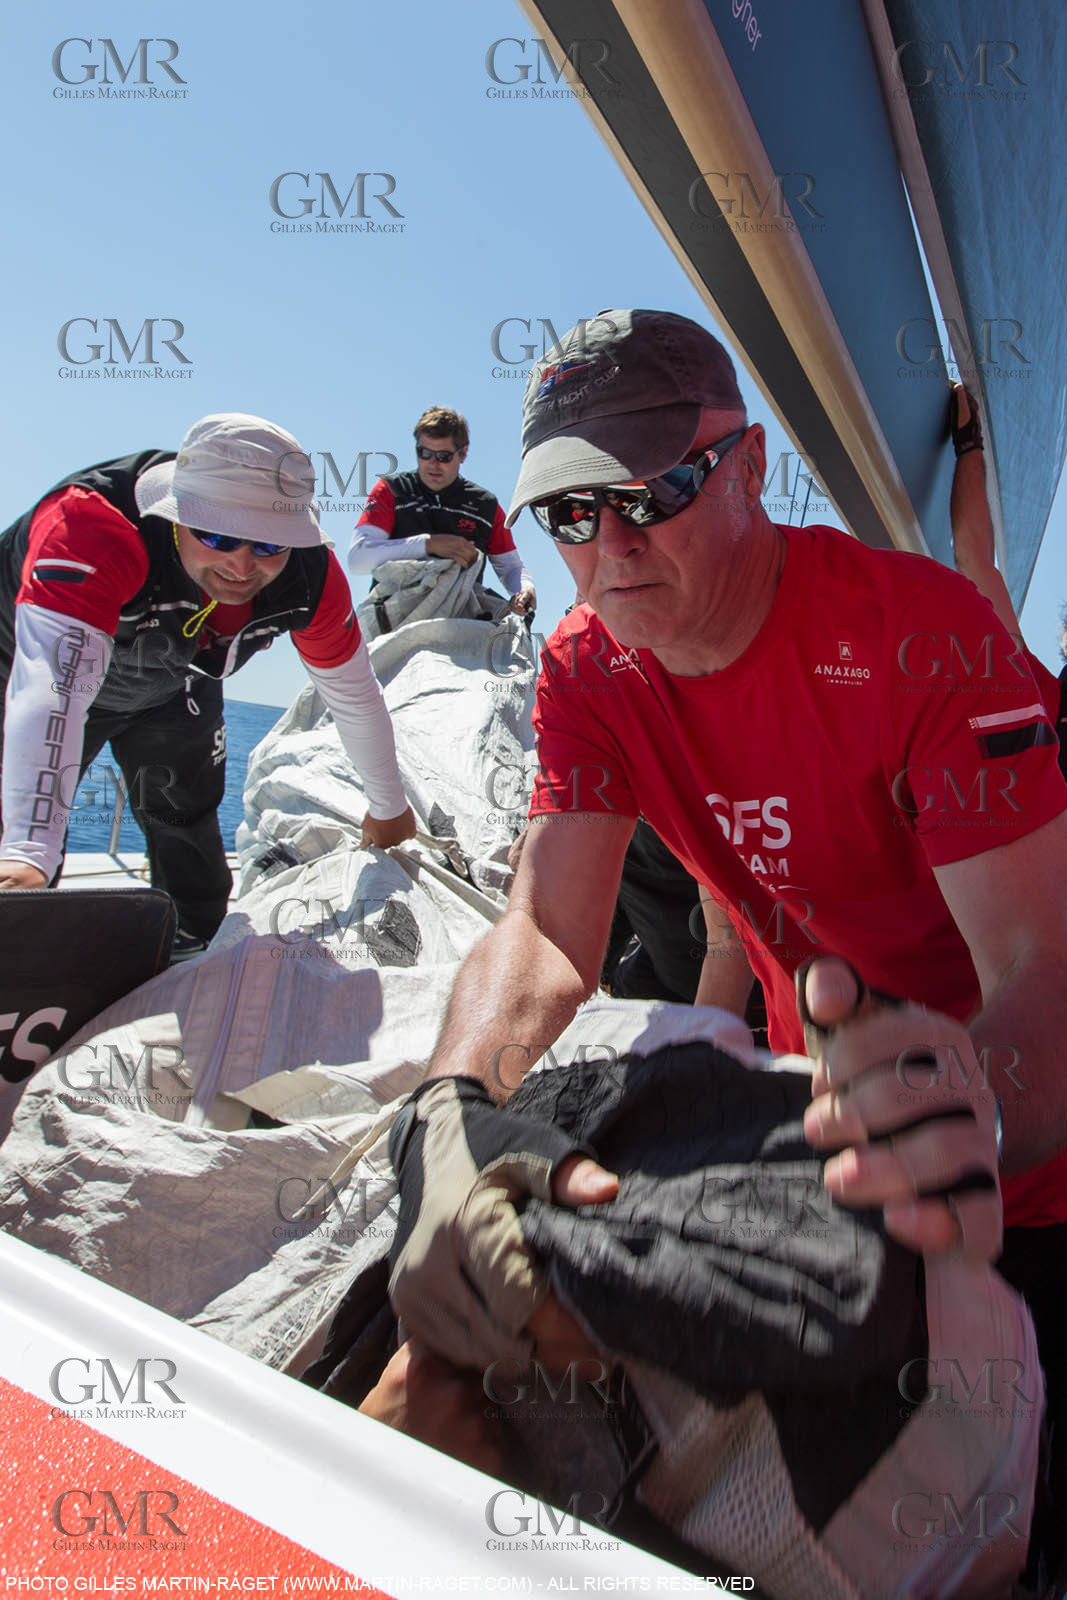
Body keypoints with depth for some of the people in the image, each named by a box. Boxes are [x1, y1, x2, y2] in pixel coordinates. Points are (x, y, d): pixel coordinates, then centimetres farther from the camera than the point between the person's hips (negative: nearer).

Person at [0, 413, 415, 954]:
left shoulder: (310, 575, -30)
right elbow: (51, 689, -58)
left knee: (188, 831, 13)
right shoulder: (90, 525, -46)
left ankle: (196, 959, 35)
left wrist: (388, 806, -1)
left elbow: (354, 696, -14)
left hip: (170, 690, 4)